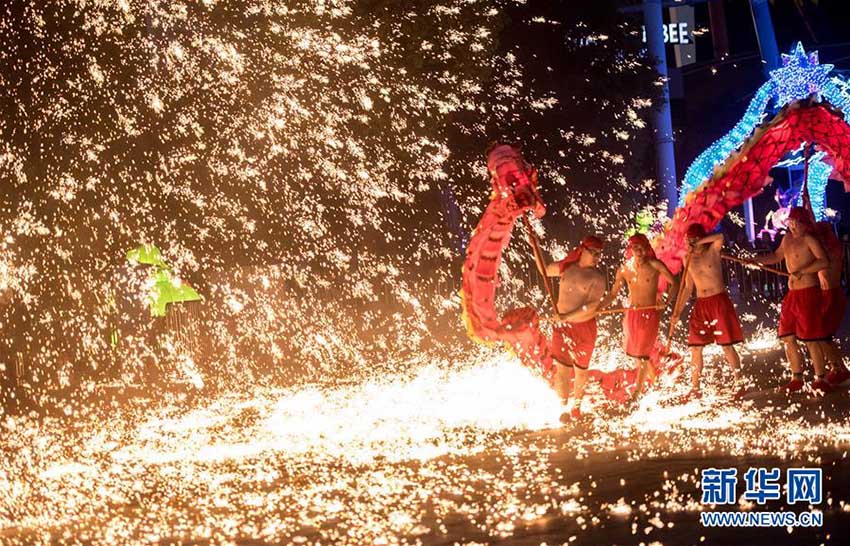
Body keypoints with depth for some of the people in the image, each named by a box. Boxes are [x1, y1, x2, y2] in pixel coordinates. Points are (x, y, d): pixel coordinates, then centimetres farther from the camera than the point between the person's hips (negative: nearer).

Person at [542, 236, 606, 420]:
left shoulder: (597, 278, -11)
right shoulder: (566, 267, 2)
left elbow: (591, 306, -22)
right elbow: (544, 270, 20)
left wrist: (566, 317, -26)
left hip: (584, 328, -2)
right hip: (561, 326, 2)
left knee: (580, 371, 13)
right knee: (561, 369, 1)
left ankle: (577, 406, 34)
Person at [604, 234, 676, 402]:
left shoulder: (654, 265, -10)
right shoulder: (624, 269, -1)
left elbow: (672, 283, 0)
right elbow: (613, 294, 4)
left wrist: (665, 301, -15)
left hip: (650, 313, -4)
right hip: (631, 313, 4)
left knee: (642, 353, -4)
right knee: (632, 351, 14)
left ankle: (637, 391, 5)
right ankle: (649, 371, 42)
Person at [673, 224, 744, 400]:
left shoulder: (712, 251, -4)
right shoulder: (688, 259, 10)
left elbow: (720, 237, -28)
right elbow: (688, 288, 14)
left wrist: (697, 244, -21)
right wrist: (679, 312, 9)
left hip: (719, 302, -5)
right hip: (701, 305, 5)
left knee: (727, 346, -4)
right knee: (695, 348, 3)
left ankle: (739, 384, 5)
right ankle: (695, 389, 11)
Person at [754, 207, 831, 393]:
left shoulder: (809, 240, -11)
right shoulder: (788, 238, 13)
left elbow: (824, 261, -23)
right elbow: (777, 256, 29)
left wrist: (802, 271, -26)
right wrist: (755, 260, 19)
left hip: (808, 294, -8)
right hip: (792, 294, 8)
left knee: (811, 339, -7)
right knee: (788, 337, 8)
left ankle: (820, 379, 2)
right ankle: (797, 378, 17)